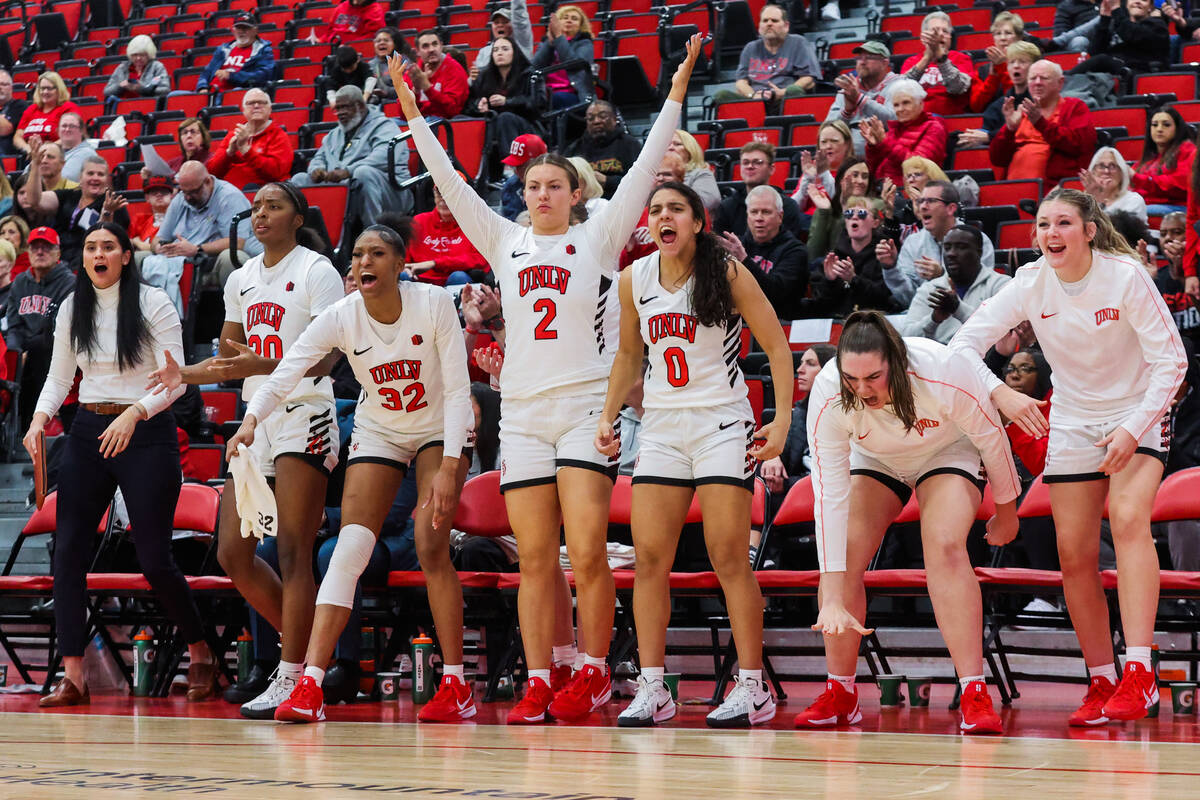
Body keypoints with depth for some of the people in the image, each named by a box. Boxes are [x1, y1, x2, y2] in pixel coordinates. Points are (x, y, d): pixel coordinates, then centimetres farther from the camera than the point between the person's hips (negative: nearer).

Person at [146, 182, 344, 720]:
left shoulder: (317, 271, -5)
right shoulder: (241, 279, 16)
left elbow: (325, 357, -14)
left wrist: (262, 365, -27)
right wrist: (186, 374, 4)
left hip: (303, 417, -7)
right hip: (255, 420, 8)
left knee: (293, 553, -11)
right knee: (232, 553, 4)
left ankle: (291, 676, -9)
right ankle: (306, 645, 18)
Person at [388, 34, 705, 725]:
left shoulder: (599, 238, 6)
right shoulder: (506, 242, 15)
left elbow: (643, 170, 0)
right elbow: (451, 183, 17)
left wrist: (676, 94, -6)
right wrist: (414, 116, 15)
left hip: (587, 405, -3)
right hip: (523, 410, 3)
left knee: (587, 551, -11)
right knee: (535, 559, 1)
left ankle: (595, 672, 1)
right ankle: (538, 685, 2)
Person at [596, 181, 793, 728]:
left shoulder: (727, 273, -6)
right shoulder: (634, 280, 5)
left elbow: (776, 345, -4)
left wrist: (783, 420, -11)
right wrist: (608, 416, 10)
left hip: (722, 422, -4)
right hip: (661, 426, 4)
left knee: (729, 558, -8)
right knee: (649, 558, -4)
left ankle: (752, 687, -2)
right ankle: (651, 688, 1)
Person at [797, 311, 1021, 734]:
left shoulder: (947, 374, -37)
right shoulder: (828, 397, -33)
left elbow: (991, 438, -17)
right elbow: (830, 497, -33)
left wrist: (1006, 511, -3)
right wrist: (832, 600, -37)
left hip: (947, 452, -2)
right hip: (873, 460, 2)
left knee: (945, 547, -26)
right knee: (843, 557, -15)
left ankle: (974, 696, -25)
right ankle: (840, 694, 1)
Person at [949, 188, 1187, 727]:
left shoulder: (1126, 276, -19)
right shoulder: (1031, 284, -12)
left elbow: (1171, 360, -15)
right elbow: (963, 344, -13)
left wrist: (1133, 429, -23)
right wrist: (1001, 394, -30)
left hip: (1138, 416, -3)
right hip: (1072, 423, 4)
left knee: (1129, 519, -27)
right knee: (1074, 554, -2)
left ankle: (1139, 673, -33)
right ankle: (1101, 683, 12)